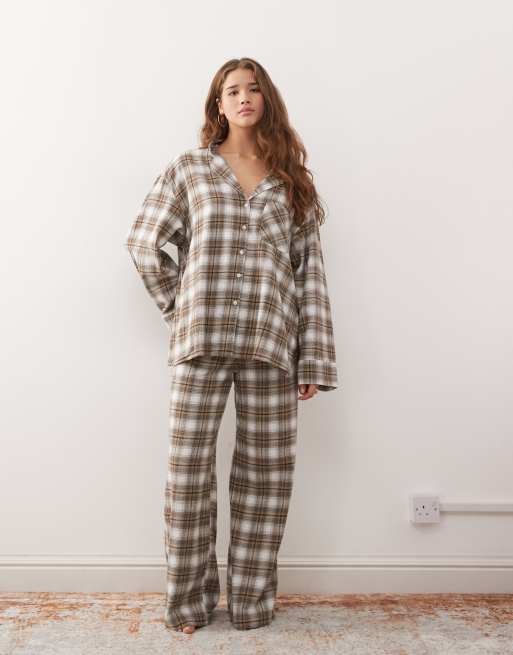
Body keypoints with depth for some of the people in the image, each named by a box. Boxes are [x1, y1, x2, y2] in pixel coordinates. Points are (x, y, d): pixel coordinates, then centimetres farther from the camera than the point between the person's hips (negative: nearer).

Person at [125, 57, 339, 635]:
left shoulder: (291, 179, 12)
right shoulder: (188, 168, 11)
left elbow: (310, 269, 6)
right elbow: (143, 243, 11)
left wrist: (315, 360, -1)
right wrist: (180, 308, 3)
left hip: (271, 341, 1)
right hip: (201, 338, 0)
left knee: (266, 469, 5)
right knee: (188, 465, 2)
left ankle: (252, 599, 22)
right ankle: (188, 598, 20)